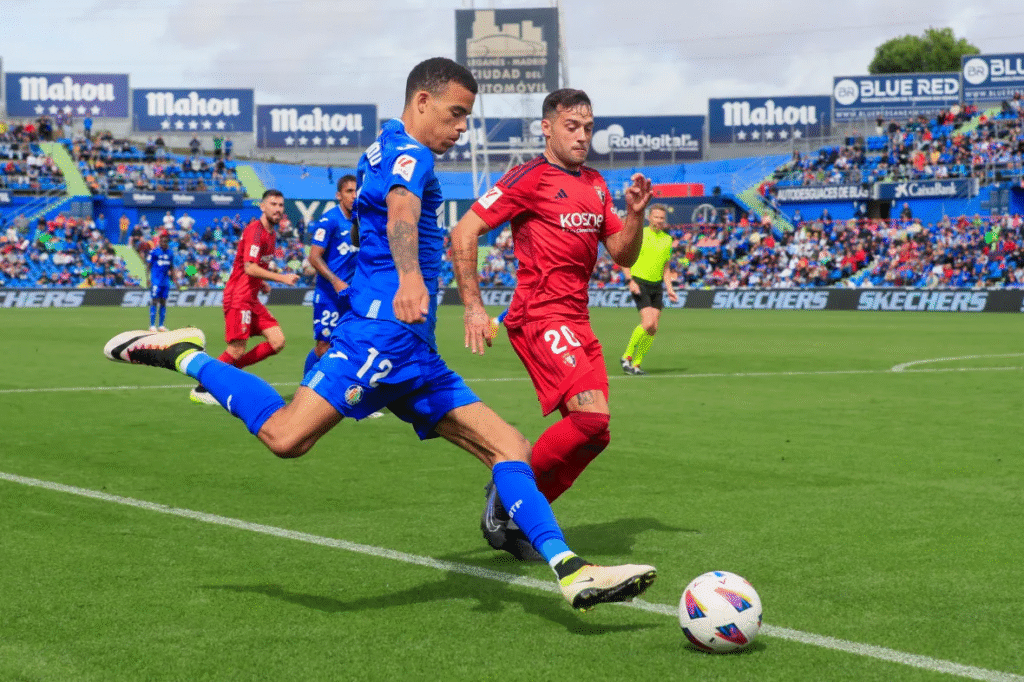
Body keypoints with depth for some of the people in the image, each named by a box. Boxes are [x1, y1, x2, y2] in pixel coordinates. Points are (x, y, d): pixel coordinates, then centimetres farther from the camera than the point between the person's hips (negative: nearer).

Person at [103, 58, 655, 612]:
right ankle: (184, 356, -2)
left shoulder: (384, 150, 26)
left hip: (413, 357, 11)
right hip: (385, 332, -11)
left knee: (508, 447, 2)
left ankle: (570, 571, -7)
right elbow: (401, 212, -29)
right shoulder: (408, 153, -5)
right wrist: (409, 275, -48)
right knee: (286, 436, -24)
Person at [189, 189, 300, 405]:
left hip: (251, 298, 9)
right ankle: (201, 389, 6)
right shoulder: (255, 230, -15)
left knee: (278, 342, 1)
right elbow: (249, 268, -24)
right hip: (238, 296, -9)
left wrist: (262, 282, 11)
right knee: (237, 350, -10)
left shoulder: (270, 232, 14)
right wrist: (282, 278, -24)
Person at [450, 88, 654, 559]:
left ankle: (514, 518, 12)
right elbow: (463, 233, -9)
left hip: (577, 321, 9)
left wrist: (635, 213, -1)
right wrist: (473, 306, -14)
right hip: (541, 317, -8)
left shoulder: (596, 186, 18)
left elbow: (624, 255, 19)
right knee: (592, 414, -23)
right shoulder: (529, 178, -5)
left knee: (594, 434, 3)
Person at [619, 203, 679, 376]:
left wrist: (669, 289, 10)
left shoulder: (667, 239, 12)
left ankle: (636, 364, 8)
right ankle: (627, 356, -2)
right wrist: (630, 280, -14)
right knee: (648, 323, -19)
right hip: (640, 284, -6)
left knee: (654, 328, -2)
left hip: (656, 285, 6)